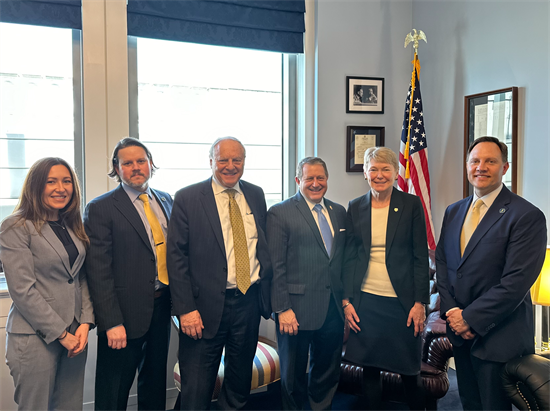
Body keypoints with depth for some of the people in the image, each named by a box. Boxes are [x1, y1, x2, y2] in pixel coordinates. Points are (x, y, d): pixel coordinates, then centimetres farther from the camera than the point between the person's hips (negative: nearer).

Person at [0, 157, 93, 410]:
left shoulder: (73, 227, 11)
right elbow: (22, 290, -14)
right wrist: (60, 333, -13)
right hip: (36, 338, -5)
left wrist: (85, 323, -2)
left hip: (75, 334, 6)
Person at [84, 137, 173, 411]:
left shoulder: (166, 201, 9)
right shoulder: (100, 209, -10)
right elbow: (99, 272, -13)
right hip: (126, 313, -5)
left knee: (155, 383, 21)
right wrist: (112, 323, -17)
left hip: (162, 306, 6)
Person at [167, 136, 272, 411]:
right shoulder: (187, 198, -6)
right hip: (206, 306, -4)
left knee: (240, 383, 20)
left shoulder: (256, 195, 8)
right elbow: (176, 257, -9)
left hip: (250, 301, 4)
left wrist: (267, 290, 7)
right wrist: (185, 308, -14)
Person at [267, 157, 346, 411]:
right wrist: (283, 309, -15)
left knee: (328, 373, 18)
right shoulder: (280, 213, -8)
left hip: (333, 309, 5)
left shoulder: (339, 212, 10)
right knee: (293, 376, 12)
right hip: (297, 310, -5)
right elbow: (275, 266, -11)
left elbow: (344, 259, 14)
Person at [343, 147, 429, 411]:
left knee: (409, 371, 9)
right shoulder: (355, 208, 5)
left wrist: (420, 302, -7)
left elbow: (421, 257, -2)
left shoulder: (411, 205, -1)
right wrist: (346, 300, 1)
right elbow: (349, 257, 7)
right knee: (369, 369, 10)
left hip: (402, 301, -2)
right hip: (365, 301, 2)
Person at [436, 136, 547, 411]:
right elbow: (441, 262, 8)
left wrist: (471, 319, -16)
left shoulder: (527, 216, -13)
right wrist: (451, 311, -5)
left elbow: (517, 281, -19)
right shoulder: (453, 211, 8)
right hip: (460, 330, 6)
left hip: (498, 335, -6)